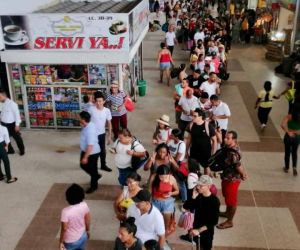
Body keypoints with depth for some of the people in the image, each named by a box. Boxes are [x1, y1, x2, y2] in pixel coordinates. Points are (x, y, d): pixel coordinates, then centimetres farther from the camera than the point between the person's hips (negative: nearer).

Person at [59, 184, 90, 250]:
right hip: (82, 237, 4)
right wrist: (87, 230, 15)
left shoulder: (66, 211, -31)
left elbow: (64, 229, -22)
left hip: (70, 241, -4)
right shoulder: (84, 205, -18)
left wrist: (61, 242, -7)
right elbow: (87, 220, -4)